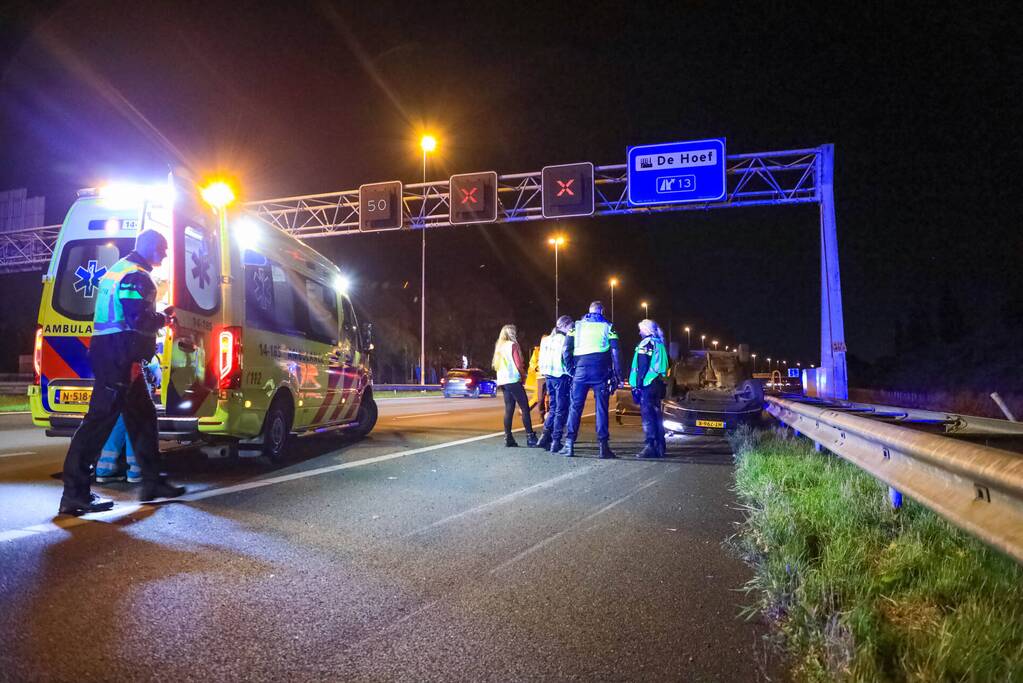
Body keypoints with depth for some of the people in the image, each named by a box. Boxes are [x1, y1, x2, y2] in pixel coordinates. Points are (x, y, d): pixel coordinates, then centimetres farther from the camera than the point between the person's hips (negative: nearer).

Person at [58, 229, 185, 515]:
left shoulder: (119, 270, 22)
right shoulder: (137, 277, -11)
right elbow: (139, 320, -20)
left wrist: (159, 315, 19)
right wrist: (164, 318, -2)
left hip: (107, 352, 11)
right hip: (119, 356, -11)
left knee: (142, 416, 14)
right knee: (101, 419, -9)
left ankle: (152, 481, 20)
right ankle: (75, 493, -5)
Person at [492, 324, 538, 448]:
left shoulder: (499, 346, 17)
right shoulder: (513, 345, -6)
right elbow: (519, 365, -12)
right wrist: (523, 376, 4)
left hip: (502, 381, 8)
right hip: (513, 380, -8)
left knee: (509, 409, 8)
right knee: (525, 408, -6)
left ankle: (508, 438, 4)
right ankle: (530, 438, -9)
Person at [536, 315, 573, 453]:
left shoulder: (546, 339, 13)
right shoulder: (564, 339, -11)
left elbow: (542, 360, 15)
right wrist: (571, 374, -5)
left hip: (548, 376, 7)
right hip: (561, 376, -7)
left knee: (553, 408, 17)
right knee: (561, 410, -1)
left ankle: (545, 436, 10)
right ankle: (556, 442, -1)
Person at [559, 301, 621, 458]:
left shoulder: (577, 325, 12)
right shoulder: (607, 326, 9)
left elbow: (566, 349, 4)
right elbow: (615, 352, 1)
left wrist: (571, 370, 10)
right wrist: (617, 375, 3)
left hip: (581, 369, 1)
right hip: (601, 371, -1)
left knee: (575, 407, 4)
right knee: (601, 408, 2)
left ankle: (569, 445, 2)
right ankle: (603, 446, 2)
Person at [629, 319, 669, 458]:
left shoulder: (645, 343, -8)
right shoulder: (660, 344, 19)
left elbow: (642, 367, -16)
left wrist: (637, 385, -17)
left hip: (647, 384, -9)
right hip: (658, 384, 9)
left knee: (647, 415, -12)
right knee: (656, 414, 13)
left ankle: (650, 446, -18)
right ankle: (660, 447, 15)